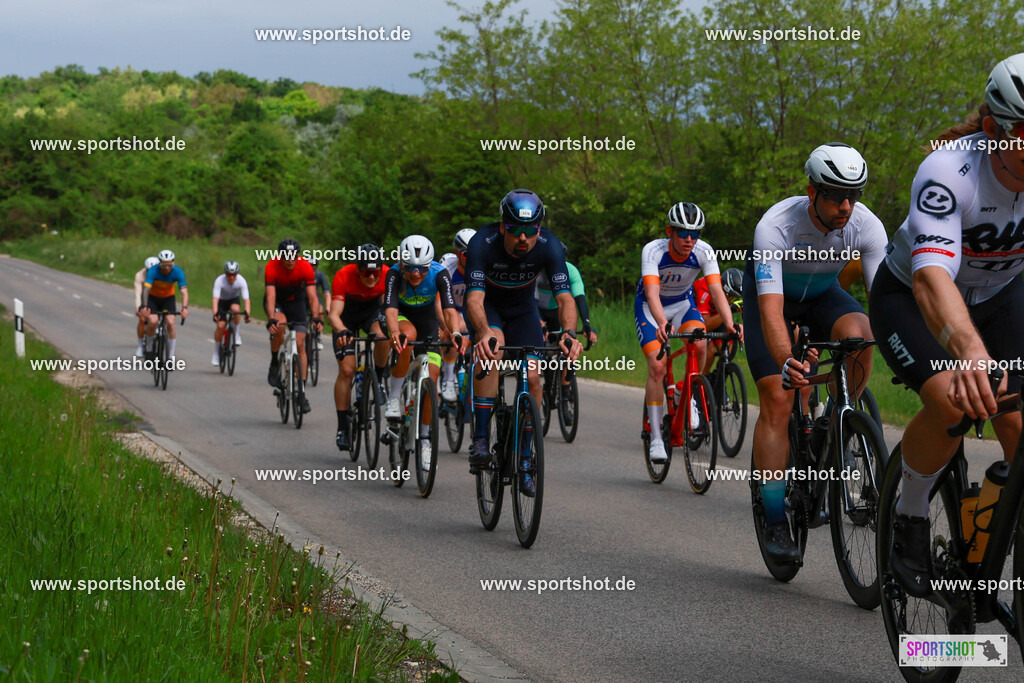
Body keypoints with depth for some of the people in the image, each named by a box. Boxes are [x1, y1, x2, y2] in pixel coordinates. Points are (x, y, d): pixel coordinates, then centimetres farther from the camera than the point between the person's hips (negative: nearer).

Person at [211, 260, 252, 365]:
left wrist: (248, 314, -48)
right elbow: (215, 299, -39)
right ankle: (216, 354, -1)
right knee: (221, 326, -16)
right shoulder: (219, 281, -32)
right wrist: (215, 314, -54)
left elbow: (246, 299, -32)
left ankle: (237, 333, -12)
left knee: (236, 309, -36)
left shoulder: (241, 281, -28)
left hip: (234, 299, 1)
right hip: (222, 301, -1)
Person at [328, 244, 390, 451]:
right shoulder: (344, 276, -33)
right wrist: (341, 331, -60)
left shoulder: (387, 276, -29)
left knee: (383, 337, -33)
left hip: (372, 310, 1)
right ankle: (343, 427, -1)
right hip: (347, 318, -1)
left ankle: (378, 379, -6)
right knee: (346, 370, -11)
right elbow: (334, 313, -39)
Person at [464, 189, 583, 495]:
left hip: (522, 306, 3)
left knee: (531, 377, -12)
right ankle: (480, 440, -28)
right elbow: (474, 298, -45)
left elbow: (564, 297, -35)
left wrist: (569, 332, -56)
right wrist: (484, 333, -65)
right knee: (492, 347, -33)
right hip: (487, 303, -2)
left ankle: (524, 458, 4)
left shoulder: (548, 246, -29)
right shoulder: (483, 243, -35)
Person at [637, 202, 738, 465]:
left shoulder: (704, 252, -24)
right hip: (650, 307, -2)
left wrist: (730, 323, -51)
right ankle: (656, 438, -11)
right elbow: (652, 292, -44)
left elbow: (717, 290, -33)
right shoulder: (653, 251, -32)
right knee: (657, 365, -19)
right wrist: (662, 323, -63)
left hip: (683, 302, 2)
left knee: (700, 344, -28)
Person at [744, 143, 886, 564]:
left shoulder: (867, 226, -27)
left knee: (858, 335, -32)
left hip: (822, 295, 3)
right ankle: (776, 523, -9)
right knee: (777, 400, -15)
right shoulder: (775, 226, -36)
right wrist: (786, 362, -61)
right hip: (772, 295, -2)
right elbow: (770, 309, -44)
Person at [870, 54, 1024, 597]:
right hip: (910, 295, -4)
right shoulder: (948, 172, -35)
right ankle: (910, 519, -4)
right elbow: (931, 277, -50)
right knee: (951, 404, -28)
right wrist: (970, 350, -69)